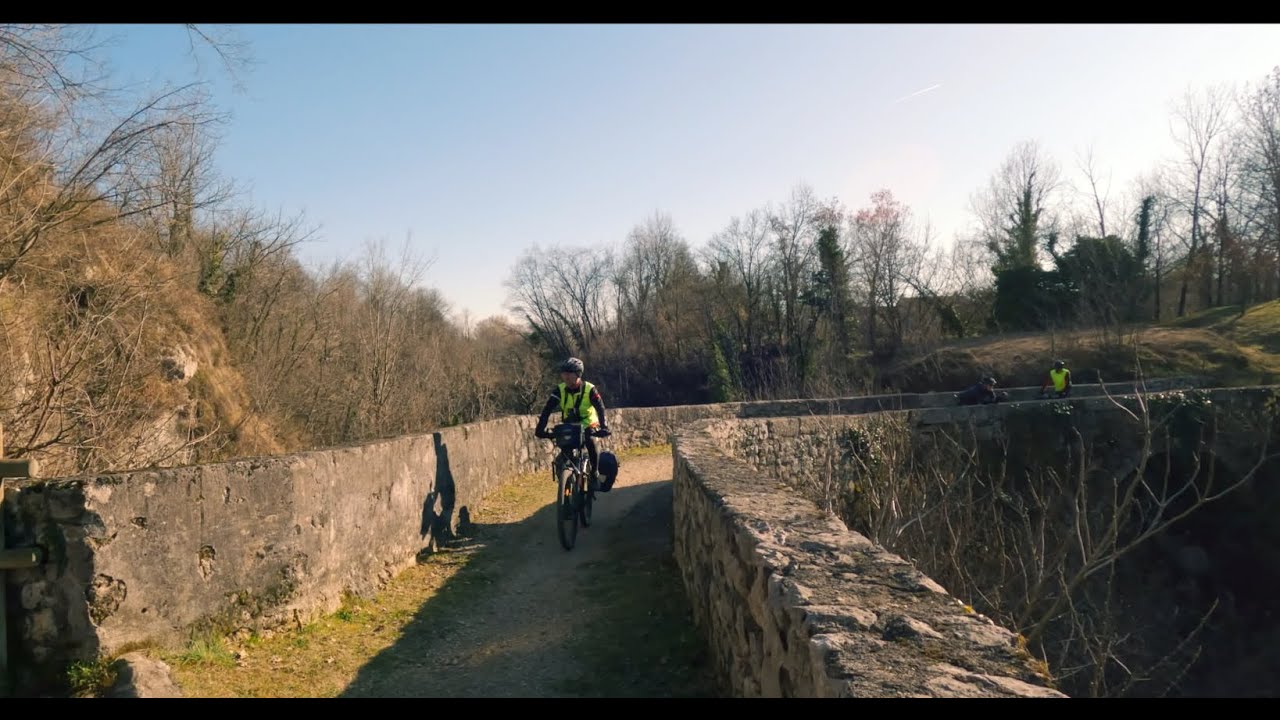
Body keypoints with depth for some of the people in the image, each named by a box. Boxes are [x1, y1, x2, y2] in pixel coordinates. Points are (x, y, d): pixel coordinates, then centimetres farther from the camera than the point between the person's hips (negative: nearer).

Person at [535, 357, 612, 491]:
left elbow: (600, 409, -27)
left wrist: (604, 427, -42)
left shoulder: (590, 389, -21)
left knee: (591, 443, -29)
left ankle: (594, 475, -11)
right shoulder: (560, 389, -15)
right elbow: (547, 409, -20)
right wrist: (540, 428, -32)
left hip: (588, 424, -3)